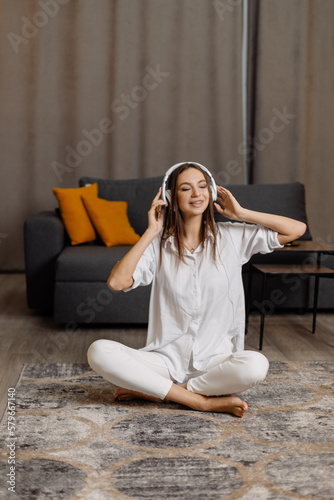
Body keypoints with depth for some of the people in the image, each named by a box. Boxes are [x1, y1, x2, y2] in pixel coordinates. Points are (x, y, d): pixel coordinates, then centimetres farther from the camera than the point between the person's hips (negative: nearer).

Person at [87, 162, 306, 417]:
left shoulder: (232, 237, 4)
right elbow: (117, 281, -13)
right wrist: (151, 232, -8)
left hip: (215, 360, 0)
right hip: (167, 359, 0)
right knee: (99, 351, -25)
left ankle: (149, 390, -15)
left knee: (256, 365, -34)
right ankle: (203, 401, -19)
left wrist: (242, 214, 0)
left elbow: (298, 229, 2)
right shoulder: (159, 245, 3)